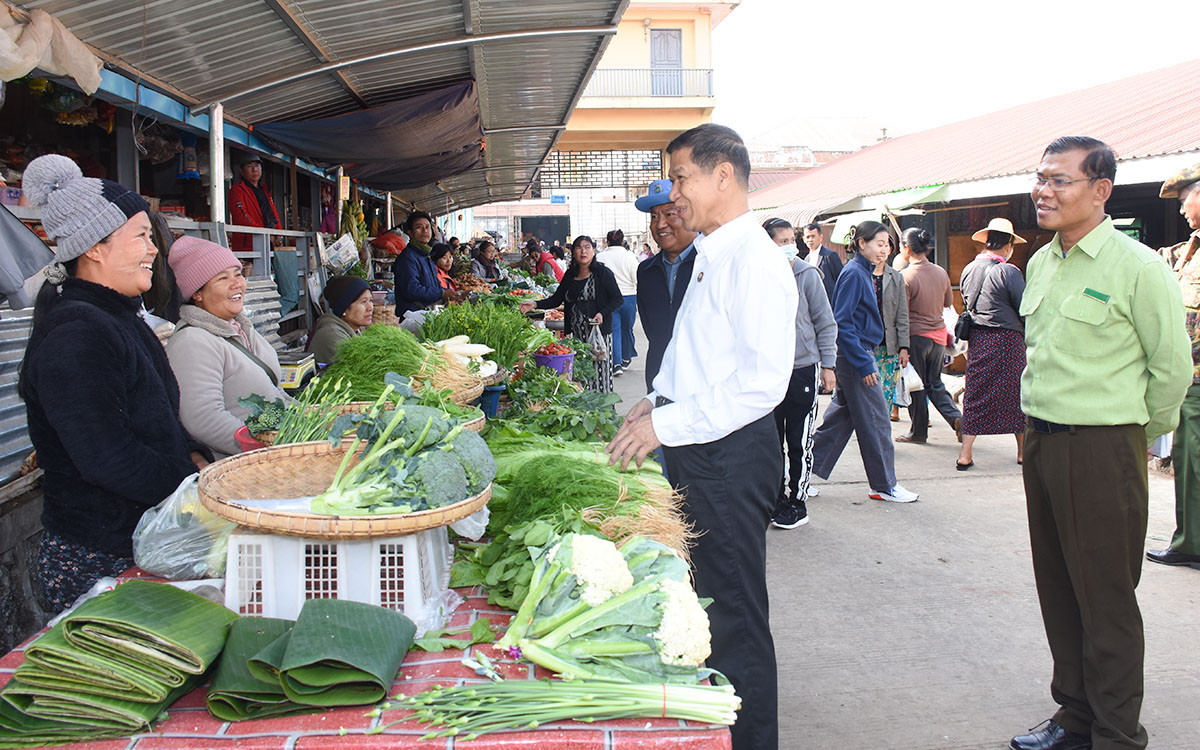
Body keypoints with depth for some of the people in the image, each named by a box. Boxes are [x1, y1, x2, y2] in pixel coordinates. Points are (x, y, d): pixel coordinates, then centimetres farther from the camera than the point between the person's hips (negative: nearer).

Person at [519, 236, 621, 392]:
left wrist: (602, 313, -15)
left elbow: (617, 299, -1)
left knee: (598, 370, -6)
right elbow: (556, 299, 15)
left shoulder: (603, 273, -2)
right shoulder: (570, 275, 13)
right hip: (575, 332, 5)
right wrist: (536, 304, 2)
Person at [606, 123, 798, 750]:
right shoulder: (710, 255, 14)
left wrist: (668, 424, -22)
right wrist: (661, 399, 12)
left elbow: (764, 380, -24)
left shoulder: (753, 259, -17)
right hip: (697, 451, 10)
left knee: (734, 618, 2)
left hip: (731, 456, -10)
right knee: (701, 604, 18)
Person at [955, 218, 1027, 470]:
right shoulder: (1008, 272, -13)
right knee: (1016, 396, 10)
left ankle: (965, 454, 1)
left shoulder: (968, 270, 6)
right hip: (1007, 340, -5)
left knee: (975, 395, 7)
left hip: (977, 340, 5)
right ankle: (1022, 451, 21)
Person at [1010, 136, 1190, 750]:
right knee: (1057, 590, 15)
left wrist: (1136, 434, 6)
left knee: (1106, 602, 2)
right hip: (1040, 442, 7)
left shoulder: (1138, 267, -12)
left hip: (1102, 450, -7)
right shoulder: (1040, 263, 10)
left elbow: (1173, 369, -5)